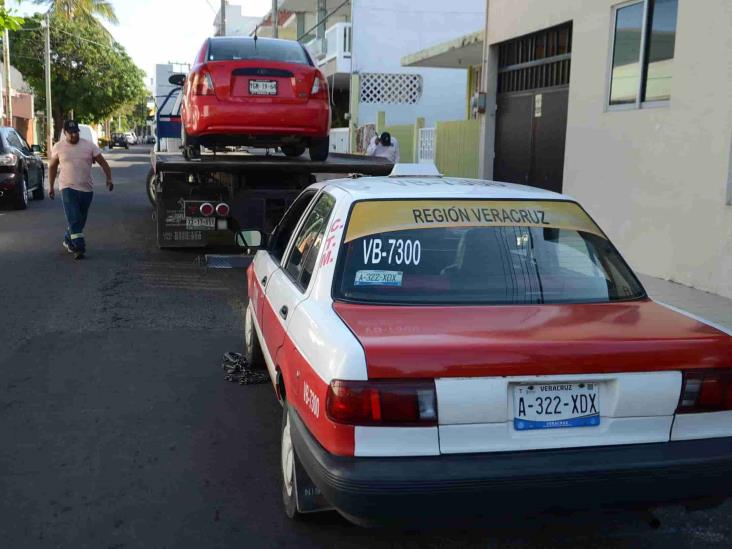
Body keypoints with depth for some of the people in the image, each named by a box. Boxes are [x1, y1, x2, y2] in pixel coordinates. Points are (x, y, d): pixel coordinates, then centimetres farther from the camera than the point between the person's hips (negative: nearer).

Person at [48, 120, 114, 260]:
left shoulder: (89, 146, 2)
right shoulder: (58, 147, 3)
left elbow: (103, 162, 2)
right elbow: (52, 167, 13)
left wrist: (109, 178, -12)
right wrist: (51, 186, 12)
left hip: (87, 189, 2)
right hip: (68, 188, -2)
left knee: (80, 220, 12)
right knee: (74, 219, -13)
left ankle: (68, 240, 33)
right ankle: (79, 247, -13)